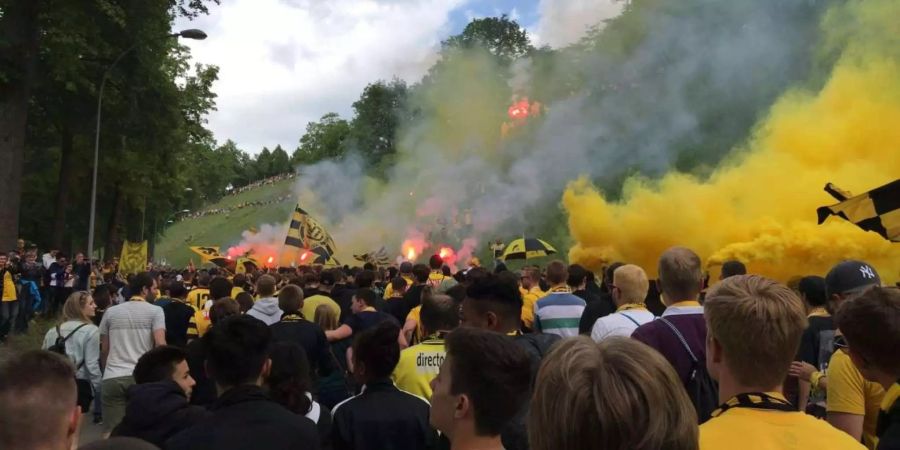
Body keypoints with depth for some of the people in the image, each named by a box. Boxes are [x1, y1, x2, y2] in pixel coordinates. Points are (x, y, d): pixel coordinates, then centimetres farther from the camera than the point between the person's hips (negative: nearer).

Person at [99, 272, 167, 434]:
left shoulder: (111, 312, 14)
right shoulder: (155, 311, 1)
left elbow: (104, 350, 17)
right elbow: (160, 345, -10)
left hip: (112, 378, 3)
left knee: (112, 432, 4)